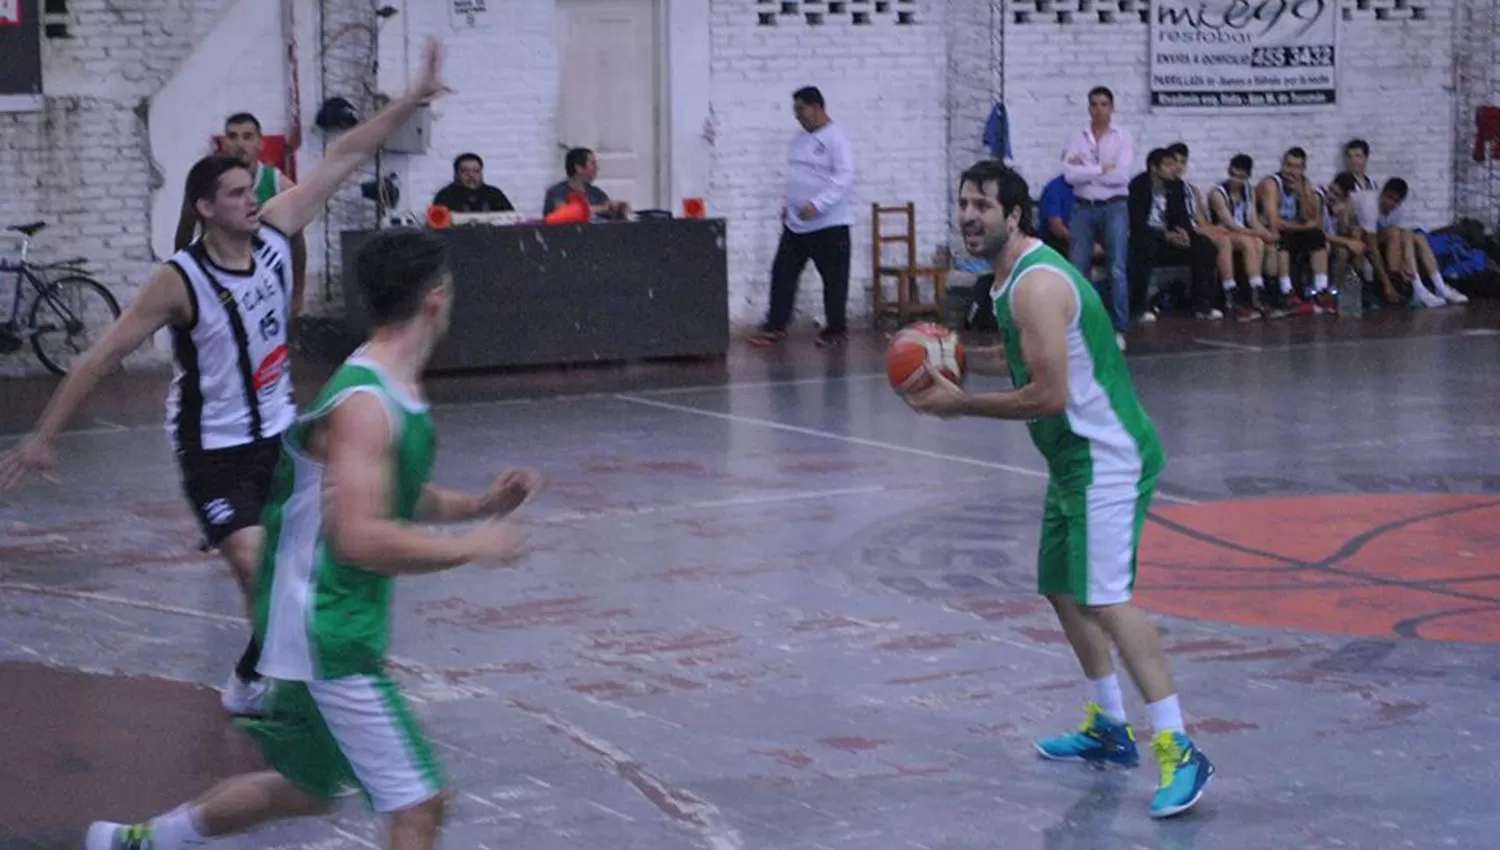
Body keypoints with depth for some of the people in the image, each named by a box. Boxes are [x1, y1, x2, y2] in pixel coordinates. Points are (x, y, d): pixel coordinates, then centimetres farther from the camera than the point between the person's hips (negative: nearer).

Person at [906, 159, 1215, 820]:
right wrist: (960, 358, 13)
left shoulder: (1036, 284, -21)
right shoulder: (1012, 276, 11)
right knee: (1063, 591, 18)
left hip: (1106, 459, -11)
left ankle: (1180, 752, -19)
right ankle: (1109, 729, 31)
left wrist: (961, 405, -16)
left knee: (1105, 598, -19)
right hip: (1075, 459, 11)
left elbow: (1048, 394, -25)